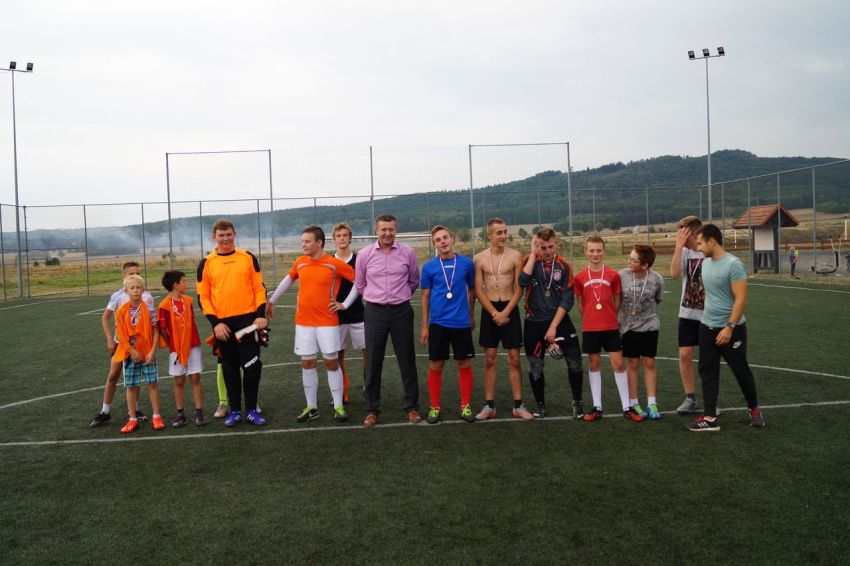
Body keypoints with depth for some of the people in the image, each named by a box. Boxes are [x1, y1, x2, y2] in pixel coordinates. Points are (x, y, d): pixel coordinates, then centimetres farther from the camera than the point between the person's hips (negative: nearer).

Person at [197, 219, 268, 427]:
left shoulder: (248, 258, 5)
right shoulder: (206, 263, 4)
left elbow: (259, 288, 5)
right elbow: (203, 296, 3)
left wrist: (260, 314, -6)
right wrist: (215, 322, -6)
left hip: (248, 320, 0)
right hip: (223, 324, 1)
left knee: (252, 366, -1)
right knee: (230, 368, 9)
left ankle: (251, 410, 12)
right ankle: (235, 410, 20)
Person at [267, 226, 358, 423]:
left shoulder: (335, 264, -9)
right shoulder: (300, 263, 4)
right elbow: (287, 280, 22)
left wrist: (345, 304, -6)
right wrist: (271, 301, 27)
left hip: (327, 322, -4)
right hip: (303, 323, 4)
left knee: (332, 362, 2)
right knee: (307, 364, 7)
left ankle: (338, 407, 13)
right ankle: (311, 408, 18)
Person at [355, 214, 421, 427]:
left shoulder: (407, 252, -1)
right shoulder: (365, 254, 0)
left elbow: (414, 281, 13)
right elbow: (360, 284, 13)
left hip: (401, 311, 0)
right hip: (375, 312, 0)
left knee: (407, 361, 7)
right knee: (373, 363, 4)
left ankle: (412, 406, 19)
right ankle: (372, 409, 16)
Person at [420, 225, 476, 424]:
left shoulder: (466, 263, 0)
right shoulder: (429, 266, -1)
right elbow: (425, 296, 4)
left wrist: (471, 316, 17)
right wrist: (424, 326, 3)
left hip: (462, 323, 0)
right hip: (438, 323, 0)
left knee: (465, 364, 6)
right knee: (435, 366, 6)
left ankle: (465, 406, 19)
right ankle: (435, 407, 19)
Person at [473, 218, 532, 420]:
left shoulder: (515, 256, -2)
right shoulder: (479, 258, 1)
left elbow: (519, 289, -4)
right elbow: (478, 290, -2)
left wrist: (504, 313, -12)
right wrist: (495, 313, -11)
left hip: (510, 309, -1)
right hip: (489, 310, 1)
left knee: (514, 358, 3)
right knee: (489, 359, 5)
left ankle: (518, 406, 10)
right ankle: (489, 406, 13)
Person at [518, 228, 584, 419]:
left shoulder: (564, 266, -3)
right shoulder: (530, 260, -3)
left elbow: (567, 300, -5)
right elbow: (523, 282, -23)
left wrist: (553, 327, -11)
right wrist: (533, 253, -16)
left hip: (559, 319, 0)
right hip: (534, 322, 0)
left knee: (575, 362, -3)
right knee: (535, 367, 7)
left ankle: (577, 403, 17)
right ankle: (540, 405, 26)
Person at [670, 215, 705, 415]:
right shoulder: (684, 252, -2)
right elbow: (674, 273, -18)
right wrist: (679, 246, -19)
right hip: (687, 314, 3)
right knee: (685, 355, 3)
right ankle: (690, 398, 17)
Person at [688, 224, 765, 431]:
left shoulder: (733, 264, -17)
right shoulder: (706, 263, 6)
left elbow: (741, 300, -19)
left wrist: (729, 327, -21)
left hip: (731, 328, -7)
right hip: (707, 327, 7)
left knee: (741, 371, 9)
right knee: (708, 373, 5)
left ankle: (754, 410, 31)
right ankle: (710, 418, 10)